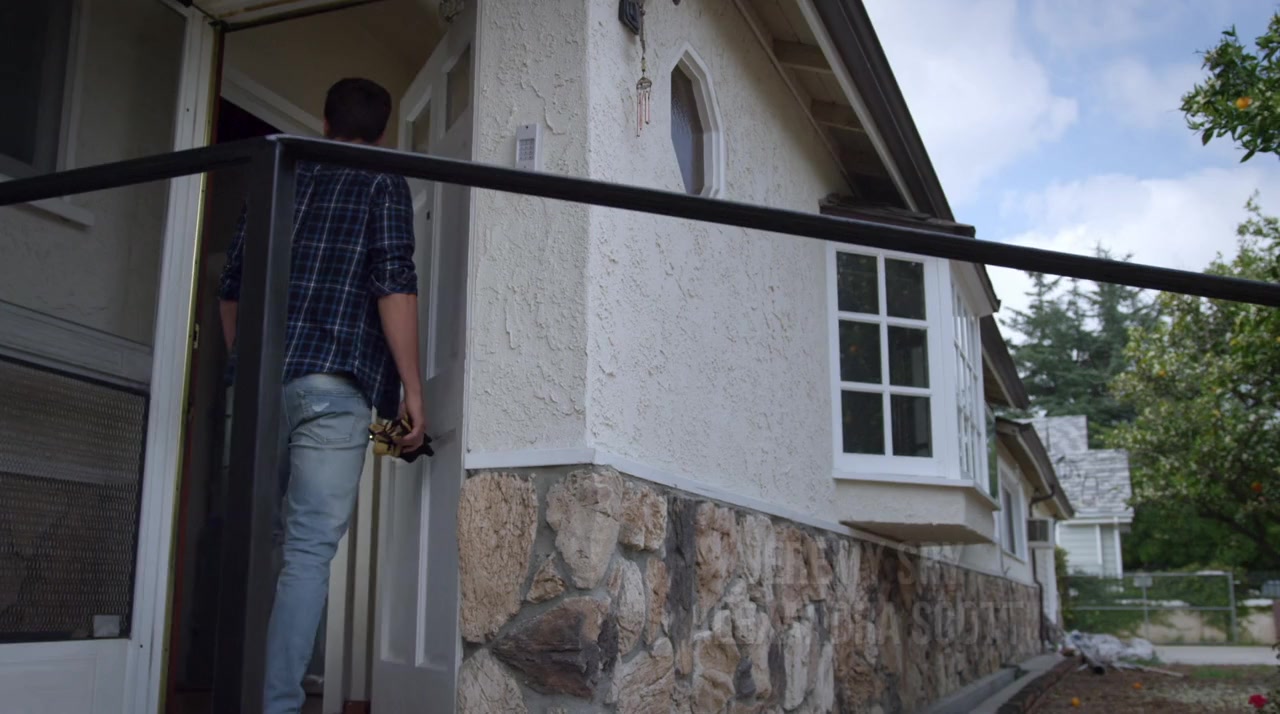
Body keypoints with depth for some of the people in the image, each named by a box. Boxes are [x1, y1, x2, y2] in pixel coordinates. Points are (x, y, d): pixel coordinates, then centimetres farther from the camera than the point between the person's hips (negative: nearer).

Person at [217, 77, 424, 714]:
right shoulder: (383, 184, 5)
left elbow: (231, 285, 20)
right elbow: (394, 285, -8)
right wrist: (412, 387, -7)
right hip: (333, 381, -5)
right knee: (309, 551, -6)